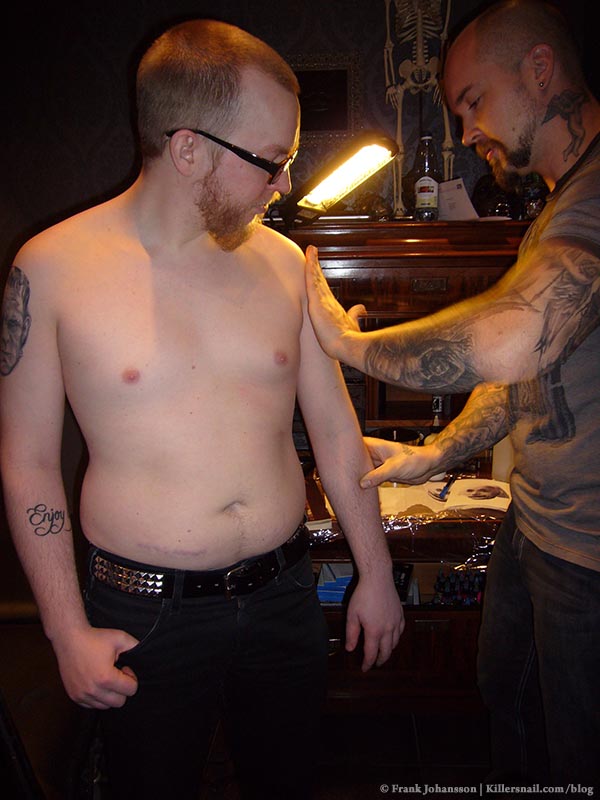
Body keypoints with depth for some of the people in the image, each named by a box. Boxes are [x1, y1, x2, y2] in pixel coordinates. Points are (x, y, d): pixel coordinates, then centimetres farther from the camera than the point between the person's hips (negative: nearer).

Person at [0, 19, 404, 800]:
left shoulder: (281, 259, -2)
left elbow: (335, 428, 4)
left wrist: (376, 572, 9)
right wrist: (67, 631, -5)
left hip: (284, 597, 3)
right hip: (142, 617, -2)